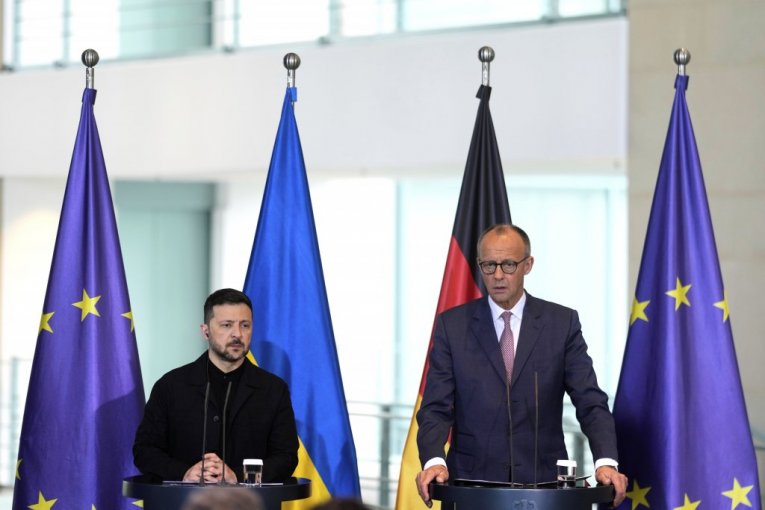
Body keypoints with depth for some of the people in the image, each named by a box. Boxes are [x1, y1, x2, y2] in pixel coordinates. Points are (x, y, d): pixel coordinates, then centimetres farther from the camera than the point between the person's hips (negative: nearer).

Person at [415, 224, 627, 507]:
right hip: (473, 481, 0)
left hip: (542, 482, 0)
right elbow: (436, 407, -1)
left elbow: (590, 401, -2)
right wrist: (433, 461, -20)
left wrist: (606, 462, -19)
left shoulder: (562, 323, 4)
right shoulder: (452, 325, 4)